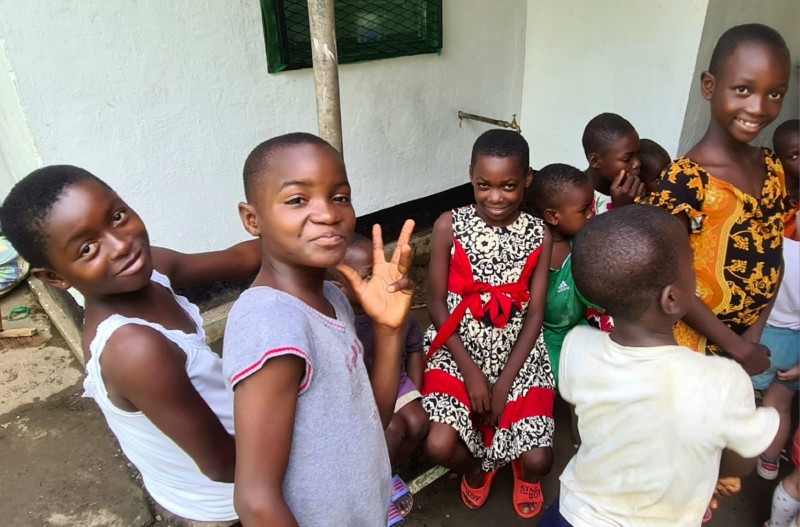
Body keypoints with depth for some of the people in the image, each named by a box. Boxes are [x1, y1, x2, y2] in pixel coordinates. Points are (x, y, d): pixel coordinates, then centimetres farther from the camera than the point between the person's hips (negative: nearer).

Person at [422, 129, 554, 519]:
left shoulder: (539, 235, -4)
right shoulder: (449, 226, -9)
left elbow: (535, 315, -4)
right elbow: (436, 303, -6)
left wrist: (504, 383, -10)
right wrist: (471, 371, -12)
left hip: (517, 357, 1)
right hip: (458, 352, 0)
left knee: (538, 460, -10)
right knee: (439, 446, -18)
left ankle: (524, 474, 33)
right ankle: (477, 466, 22)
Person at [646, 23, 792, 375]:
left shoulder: (773, 169, -1)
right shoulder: (685, 180, -22)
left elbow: (773, 259, 5)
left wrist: (753, 336, -5)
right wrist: (737, 347, -14)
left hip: (748, 339, 6)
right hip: (693, 342, -6)